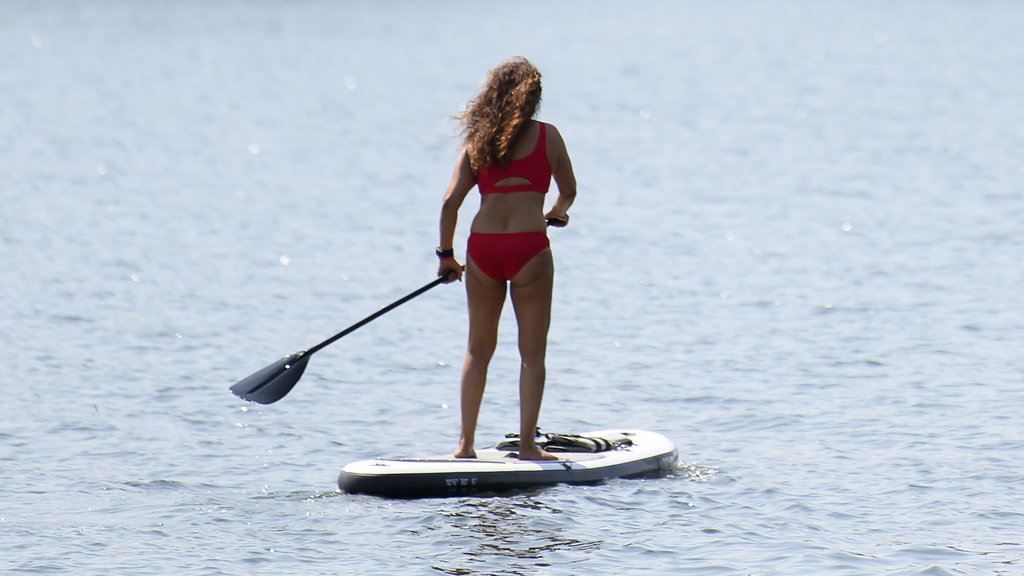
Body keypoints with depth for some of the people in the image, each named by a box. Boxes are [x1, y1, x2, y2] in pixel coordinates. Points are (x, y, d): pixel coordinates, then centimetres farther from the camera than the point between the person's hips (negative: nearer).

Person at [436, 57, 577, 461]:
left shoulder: (477, 140, 9)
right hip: (528, 246, -3)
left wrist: (446, 254, 14)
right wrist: (556, 213, 38)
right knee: (532, 352, 5)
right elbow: (568, 192, 16)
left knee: (478, 350, 14)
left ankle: (465, 443, 13)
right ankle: (527, 444, 1)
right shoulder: (547, 136, 3)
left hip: (482, 245, 3)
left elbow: (450, 202, 3)